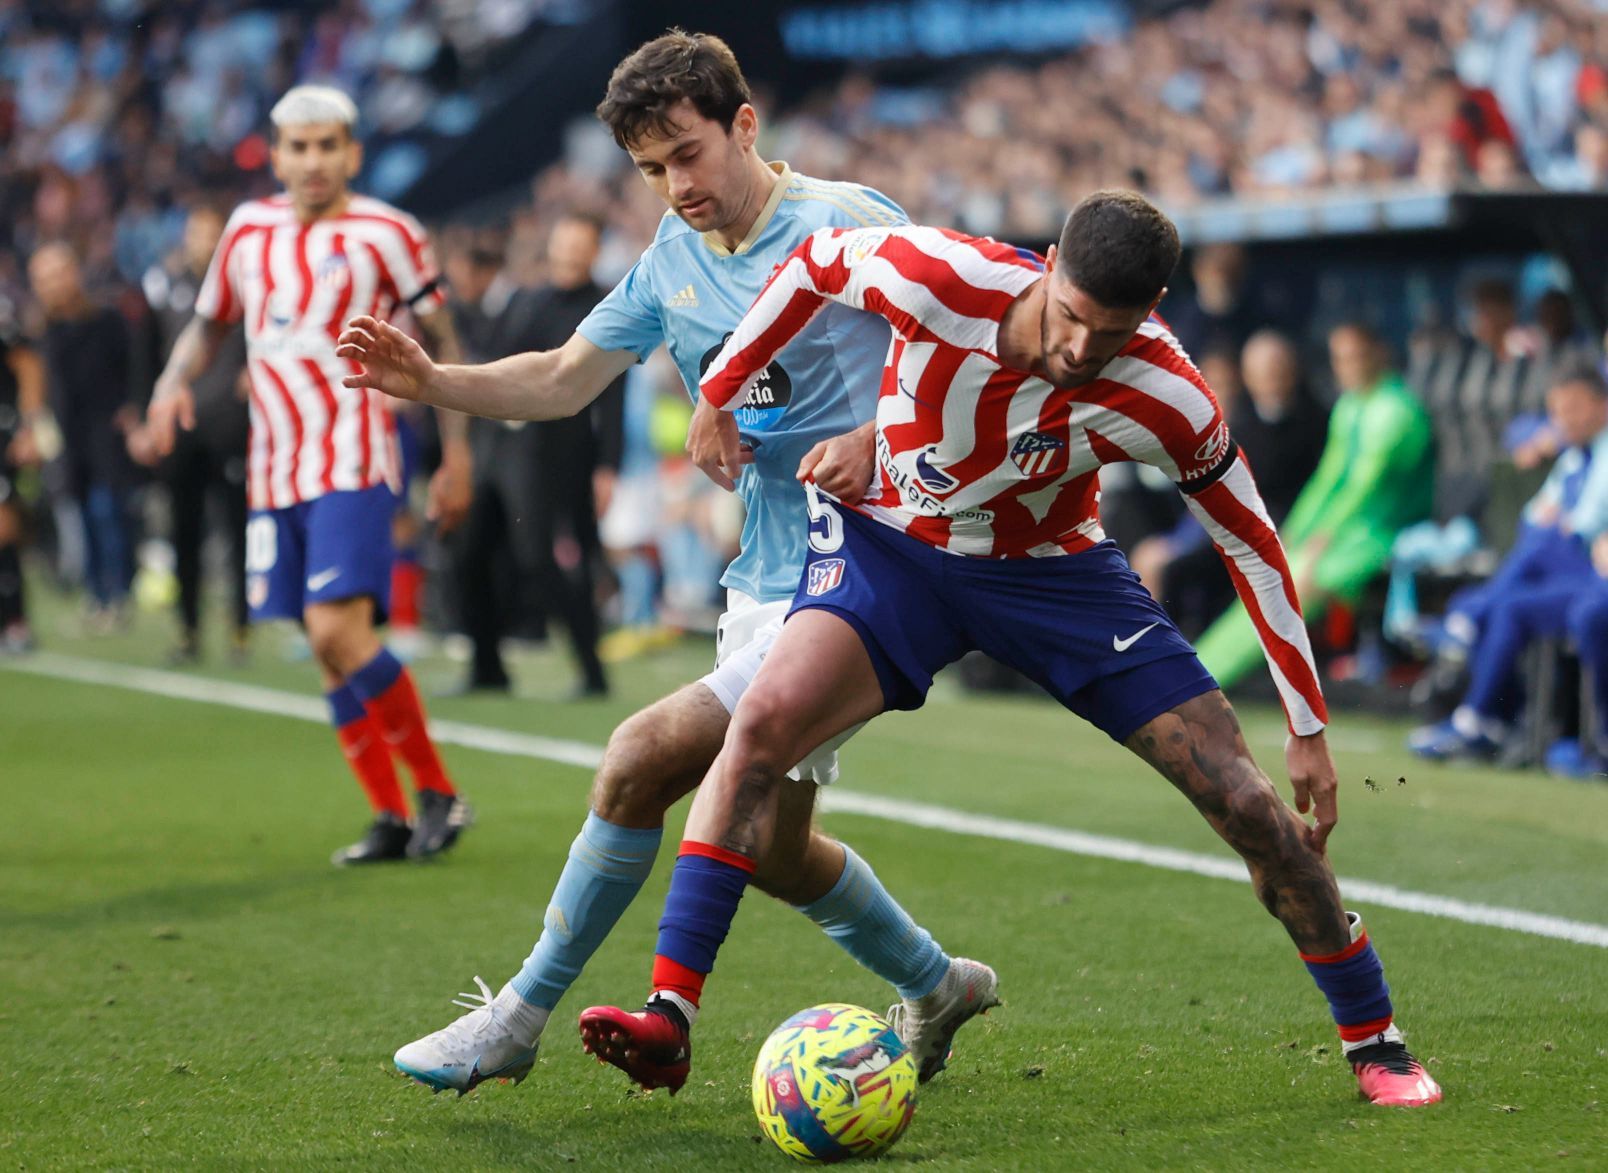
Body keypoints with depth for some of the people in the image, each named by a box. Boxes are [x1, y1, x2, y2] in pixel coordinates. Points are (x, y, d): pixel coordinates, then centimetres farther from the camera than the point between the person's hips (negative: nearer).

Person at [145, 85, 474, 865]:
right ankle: (390, 818, 13)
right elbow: (209, 323, 24)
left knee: (340, 631, -19)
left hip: (354, 463, -6)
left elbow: (440, 344, 4)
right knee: (329, 652, 5)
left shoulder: (386, 234, -2)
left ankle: (438, 792, -5)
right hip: (275, 471, 6)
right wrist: (174, 381, 4)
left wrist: (456, 456, 2)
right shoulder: (249, 230, 11)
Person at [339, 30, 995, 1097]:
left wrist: (878, 440, -24)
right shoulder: (672, 260, 9)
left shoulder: (847, 225, -12)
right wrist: (433, 382, -3)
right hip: (761, 582, 8)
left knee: (645, 756, -18)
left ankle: (519, 1016, -5)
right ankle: (934, 985, 39)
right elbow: (564, 380, 13)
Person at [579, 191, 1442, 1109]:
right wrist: (720, 391, 1)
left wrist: (1309, 727, -6)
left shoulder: (1168, 403, -25)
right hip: (890, 545, 0)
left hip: (1052, 571, 0)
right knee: (766, 716, -29)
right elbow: (815, 264, -7)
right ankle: (670, 1012, -27)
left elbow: (1254, 548, -10)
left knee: (1245, 800, -8)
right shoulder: (944, 278, -29)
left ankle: (1376, 1044, 10)